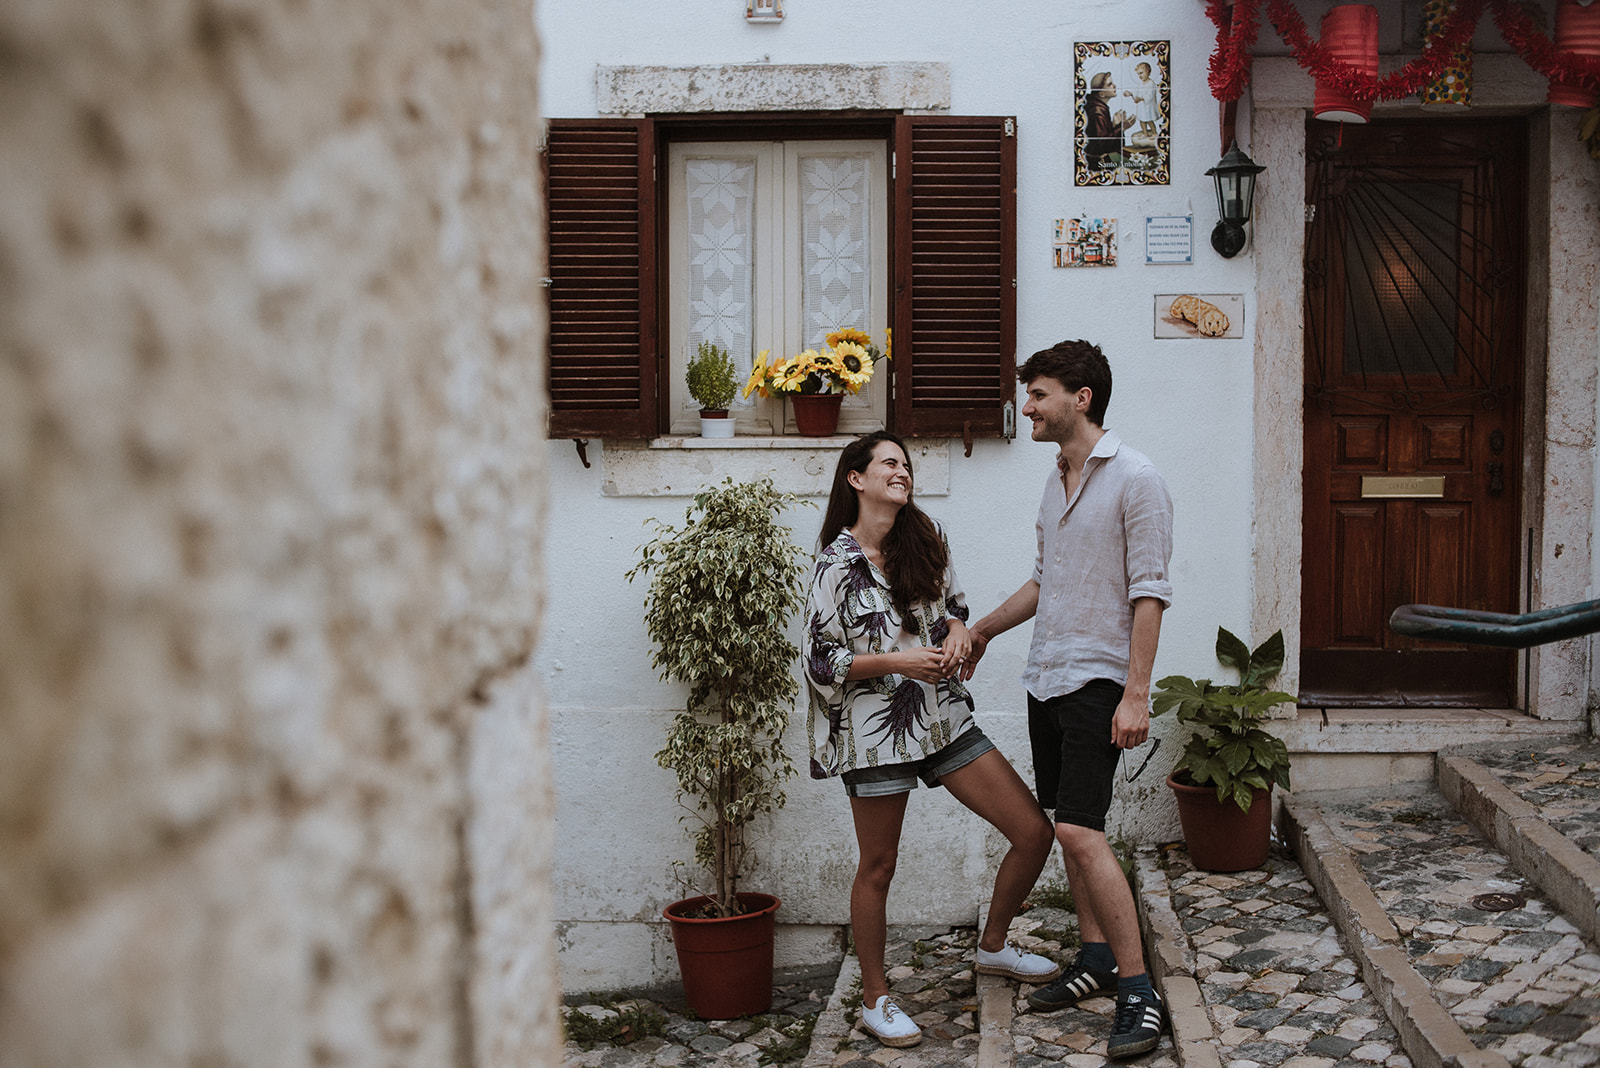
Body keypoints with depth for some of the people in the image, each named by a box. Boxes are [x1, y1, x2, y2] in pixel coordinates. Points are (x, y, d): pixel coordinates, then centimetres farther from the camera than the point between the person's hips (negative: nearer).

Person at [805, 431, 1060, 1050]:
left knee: (1034, 833, 2)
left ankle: (993, 946, 27)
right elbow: (822, 662, -10)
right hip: (877, 731, -6)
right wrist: (897, 661, -20)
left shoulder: (924, 543, 7)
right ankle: (875, 1000, 24)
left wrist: (958, 630, -2)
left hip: (946, 720, 6)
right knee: (878, 868, 6)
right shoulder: (837, 565, -9)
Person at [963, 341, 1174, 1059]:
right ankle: (1097, 958, 25)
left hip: (1098, 680, -8)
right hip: (1046, 676, 8)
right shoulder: (1055, 481, 14)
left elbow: (1149, 593, -15)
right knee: (1068, 827, 12)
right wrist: (983, 630, 33)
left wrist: (1135, 695, -20)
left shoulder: (1134, 479, -11)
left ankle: (1139, 992, -7)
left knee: (1079, 831, -15)